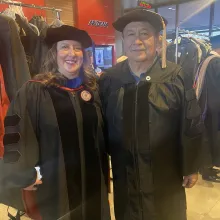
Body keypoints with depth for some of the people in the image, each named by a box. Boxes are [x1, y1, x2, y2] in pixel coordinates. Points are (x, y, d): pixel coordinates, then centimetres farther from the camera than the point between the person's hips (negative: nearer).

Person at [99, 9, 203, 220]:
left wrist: (191, 167, -1)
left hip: (167, 175, -1)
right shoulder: (109, 80, -5)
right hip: (125, 175, 2)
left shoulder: (176, 76, -12)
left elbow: (191, 126, -7)